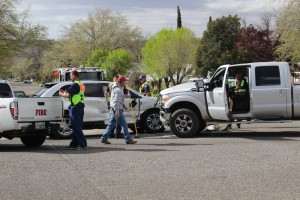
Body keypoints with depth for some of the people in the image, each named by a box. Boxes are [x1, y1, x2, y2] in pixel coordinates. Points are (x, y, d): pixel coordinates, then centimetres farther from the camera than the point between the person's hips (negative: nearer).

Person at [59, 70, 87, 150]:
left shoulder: (75, 85, -14)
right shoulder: (81, 85, 16)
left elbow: (68, 95, -19)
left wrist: (61, 94, 0)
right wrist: (65, 92, 23)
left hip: (75, 108, -10)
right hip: (81, 107, 10)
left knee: (76, 128, -7)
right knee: (77, 127, 12)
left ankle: (83, 145, -8)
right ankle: (74, 144, 18)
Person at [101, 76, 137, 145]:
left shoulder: (116, 88, 17)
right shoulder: (118, 90, -16)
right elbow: (116, 101, -23)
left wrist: (123, 105, 22)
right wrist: (117, 111, -26)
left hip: (113, 110, 10)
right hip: (117, 110, -10)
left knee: (111, 124, 11)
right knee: (124, 125, -3)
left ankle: (104, 138, 10)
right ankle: (128, 139, 1)